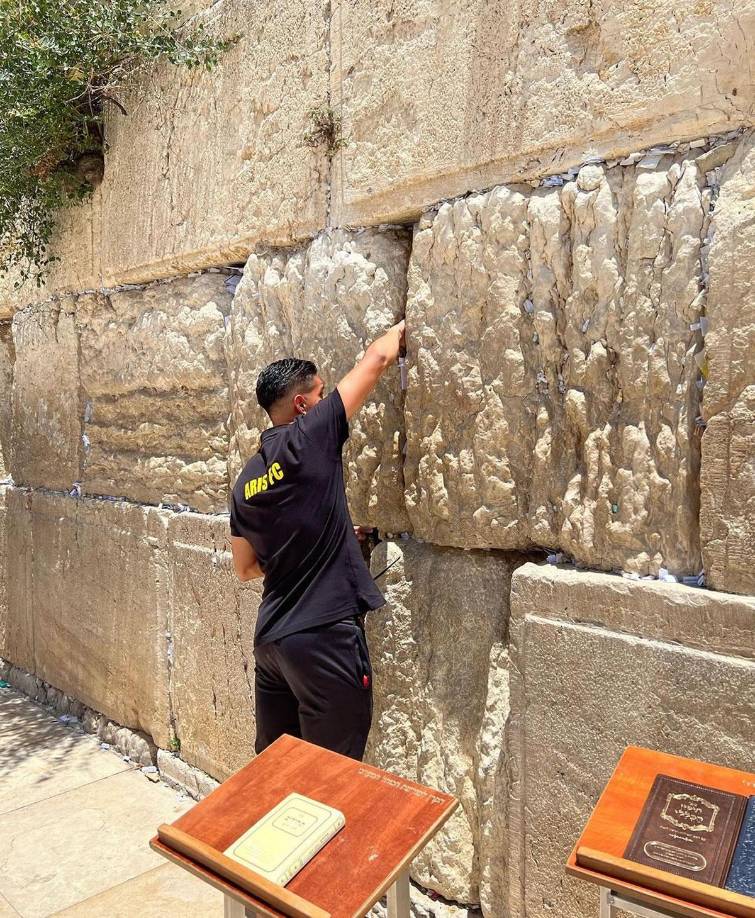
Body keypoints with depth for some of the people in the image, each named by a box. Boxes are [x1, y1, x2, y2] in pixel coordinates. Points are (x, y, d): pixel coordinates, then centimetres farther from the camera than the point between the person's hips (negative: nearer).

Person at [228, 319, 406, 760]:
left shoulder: (246, 481, 8)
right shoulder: (308, 440, -11)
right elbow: (376, 360, -4)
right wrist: (398, 331, 16)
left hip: (271, 638, 8)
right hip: (325, 638, -7)